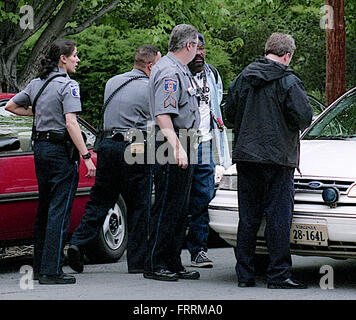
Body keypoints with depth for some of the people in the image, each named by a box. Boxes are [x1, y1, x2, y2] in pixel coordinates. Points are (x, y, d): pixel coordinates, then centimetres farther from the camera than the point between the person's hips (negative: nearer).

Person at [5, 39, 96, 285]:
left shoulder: (36, 84, 11)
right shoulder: (68, 85, -12)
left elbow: (11, 106, 22)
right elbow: (71, 123, -21)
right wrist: (86, 156, -21)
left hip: (40, 147, 8)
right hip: (61, 150, -8)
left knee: (45, 208, 16)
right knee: (59, 211, -7)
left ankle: (40, 266, 20)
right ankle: (52, 271, -9)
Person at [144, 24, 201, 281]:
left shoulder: (180, 70, 19)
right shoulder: (169, 72, -15)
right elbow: (163, 115, -24)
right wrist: (177, 148, -29)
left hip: (183, 145, 11)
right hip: (172, 146, -11)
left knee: (180, 209, 12)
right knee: (166, 207, -7)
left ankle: (173, 263, 18)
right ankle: (154, 265, -3)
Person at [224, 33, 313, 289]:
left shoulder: (243, 78, 8)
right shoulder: (288, 81, -9)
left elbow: (230, 113, 14)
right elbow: (304, 117, -14)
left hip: (246, 157, 5)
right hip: (277, 157, -5)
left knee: (248, 217, 10)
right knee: (279, 217, -2)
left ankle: (245, 274, 11)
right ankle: (278, 274, -2)